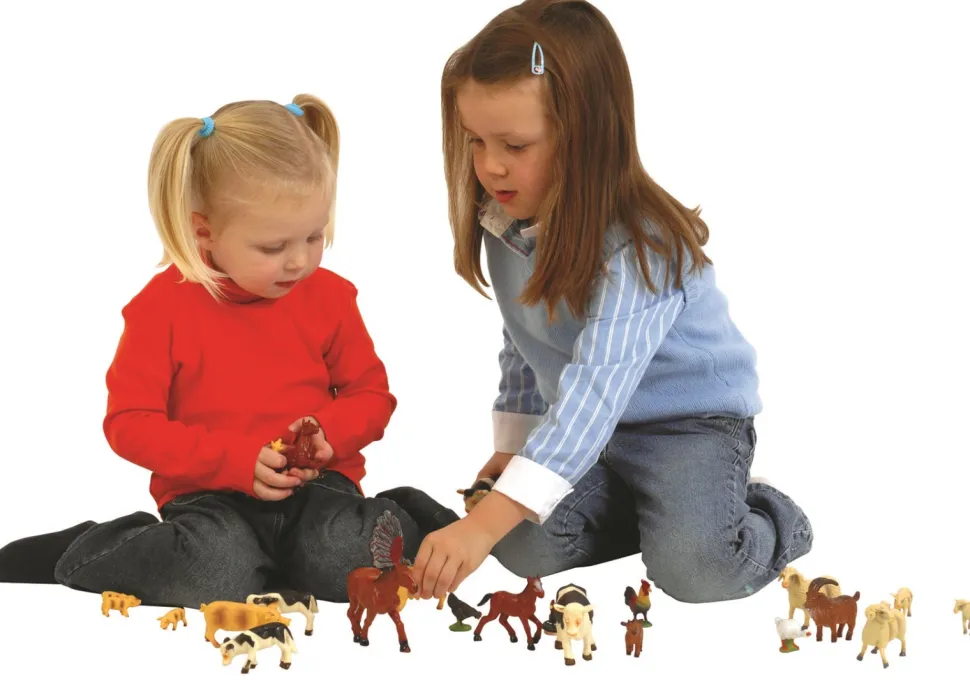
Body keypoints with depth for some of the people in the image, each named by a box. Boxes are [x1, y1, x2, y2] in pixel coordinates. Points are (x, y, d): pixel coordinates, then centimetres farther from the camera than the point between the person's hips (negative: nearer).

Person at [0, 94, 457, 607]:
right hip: (210, 495, -1)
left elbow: (371, 395, 11)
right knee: (216, 579, -32)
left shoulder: (328, 296, 3)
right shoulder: (164, 304, -6)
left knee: (347, 562, -32)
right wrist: (235, 461, -18)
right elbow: (130, 423, -7)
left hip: (315, 485, 1)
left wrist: (328, 431, -13)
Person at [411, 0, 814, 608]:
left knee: (694, 566, -29)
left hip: (693, 418, -7)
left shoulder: (638, 245, -32)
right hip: (590, 427, 7)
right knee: (524, 545, -16)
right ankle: (654, 505, 9)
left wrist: (485, 523, -50)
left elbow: (595, 394, -42)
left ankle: (769, 519, 4)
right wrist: (513, 446, 14)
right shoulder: (508, 221, -7)